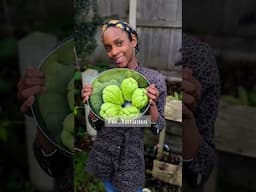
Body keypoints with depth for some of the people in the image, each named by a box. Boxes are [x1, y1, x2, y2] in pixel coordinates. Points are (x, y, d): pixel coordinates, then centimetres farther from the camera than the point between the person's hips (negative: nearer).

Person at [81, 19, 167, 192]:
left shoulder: (155, 79, -13)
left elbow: (158, 129, -8)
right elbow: (97, 125, 1)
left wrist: (152, 104, -25)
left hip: (131, 160, -2)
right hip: (102, 157, 3)